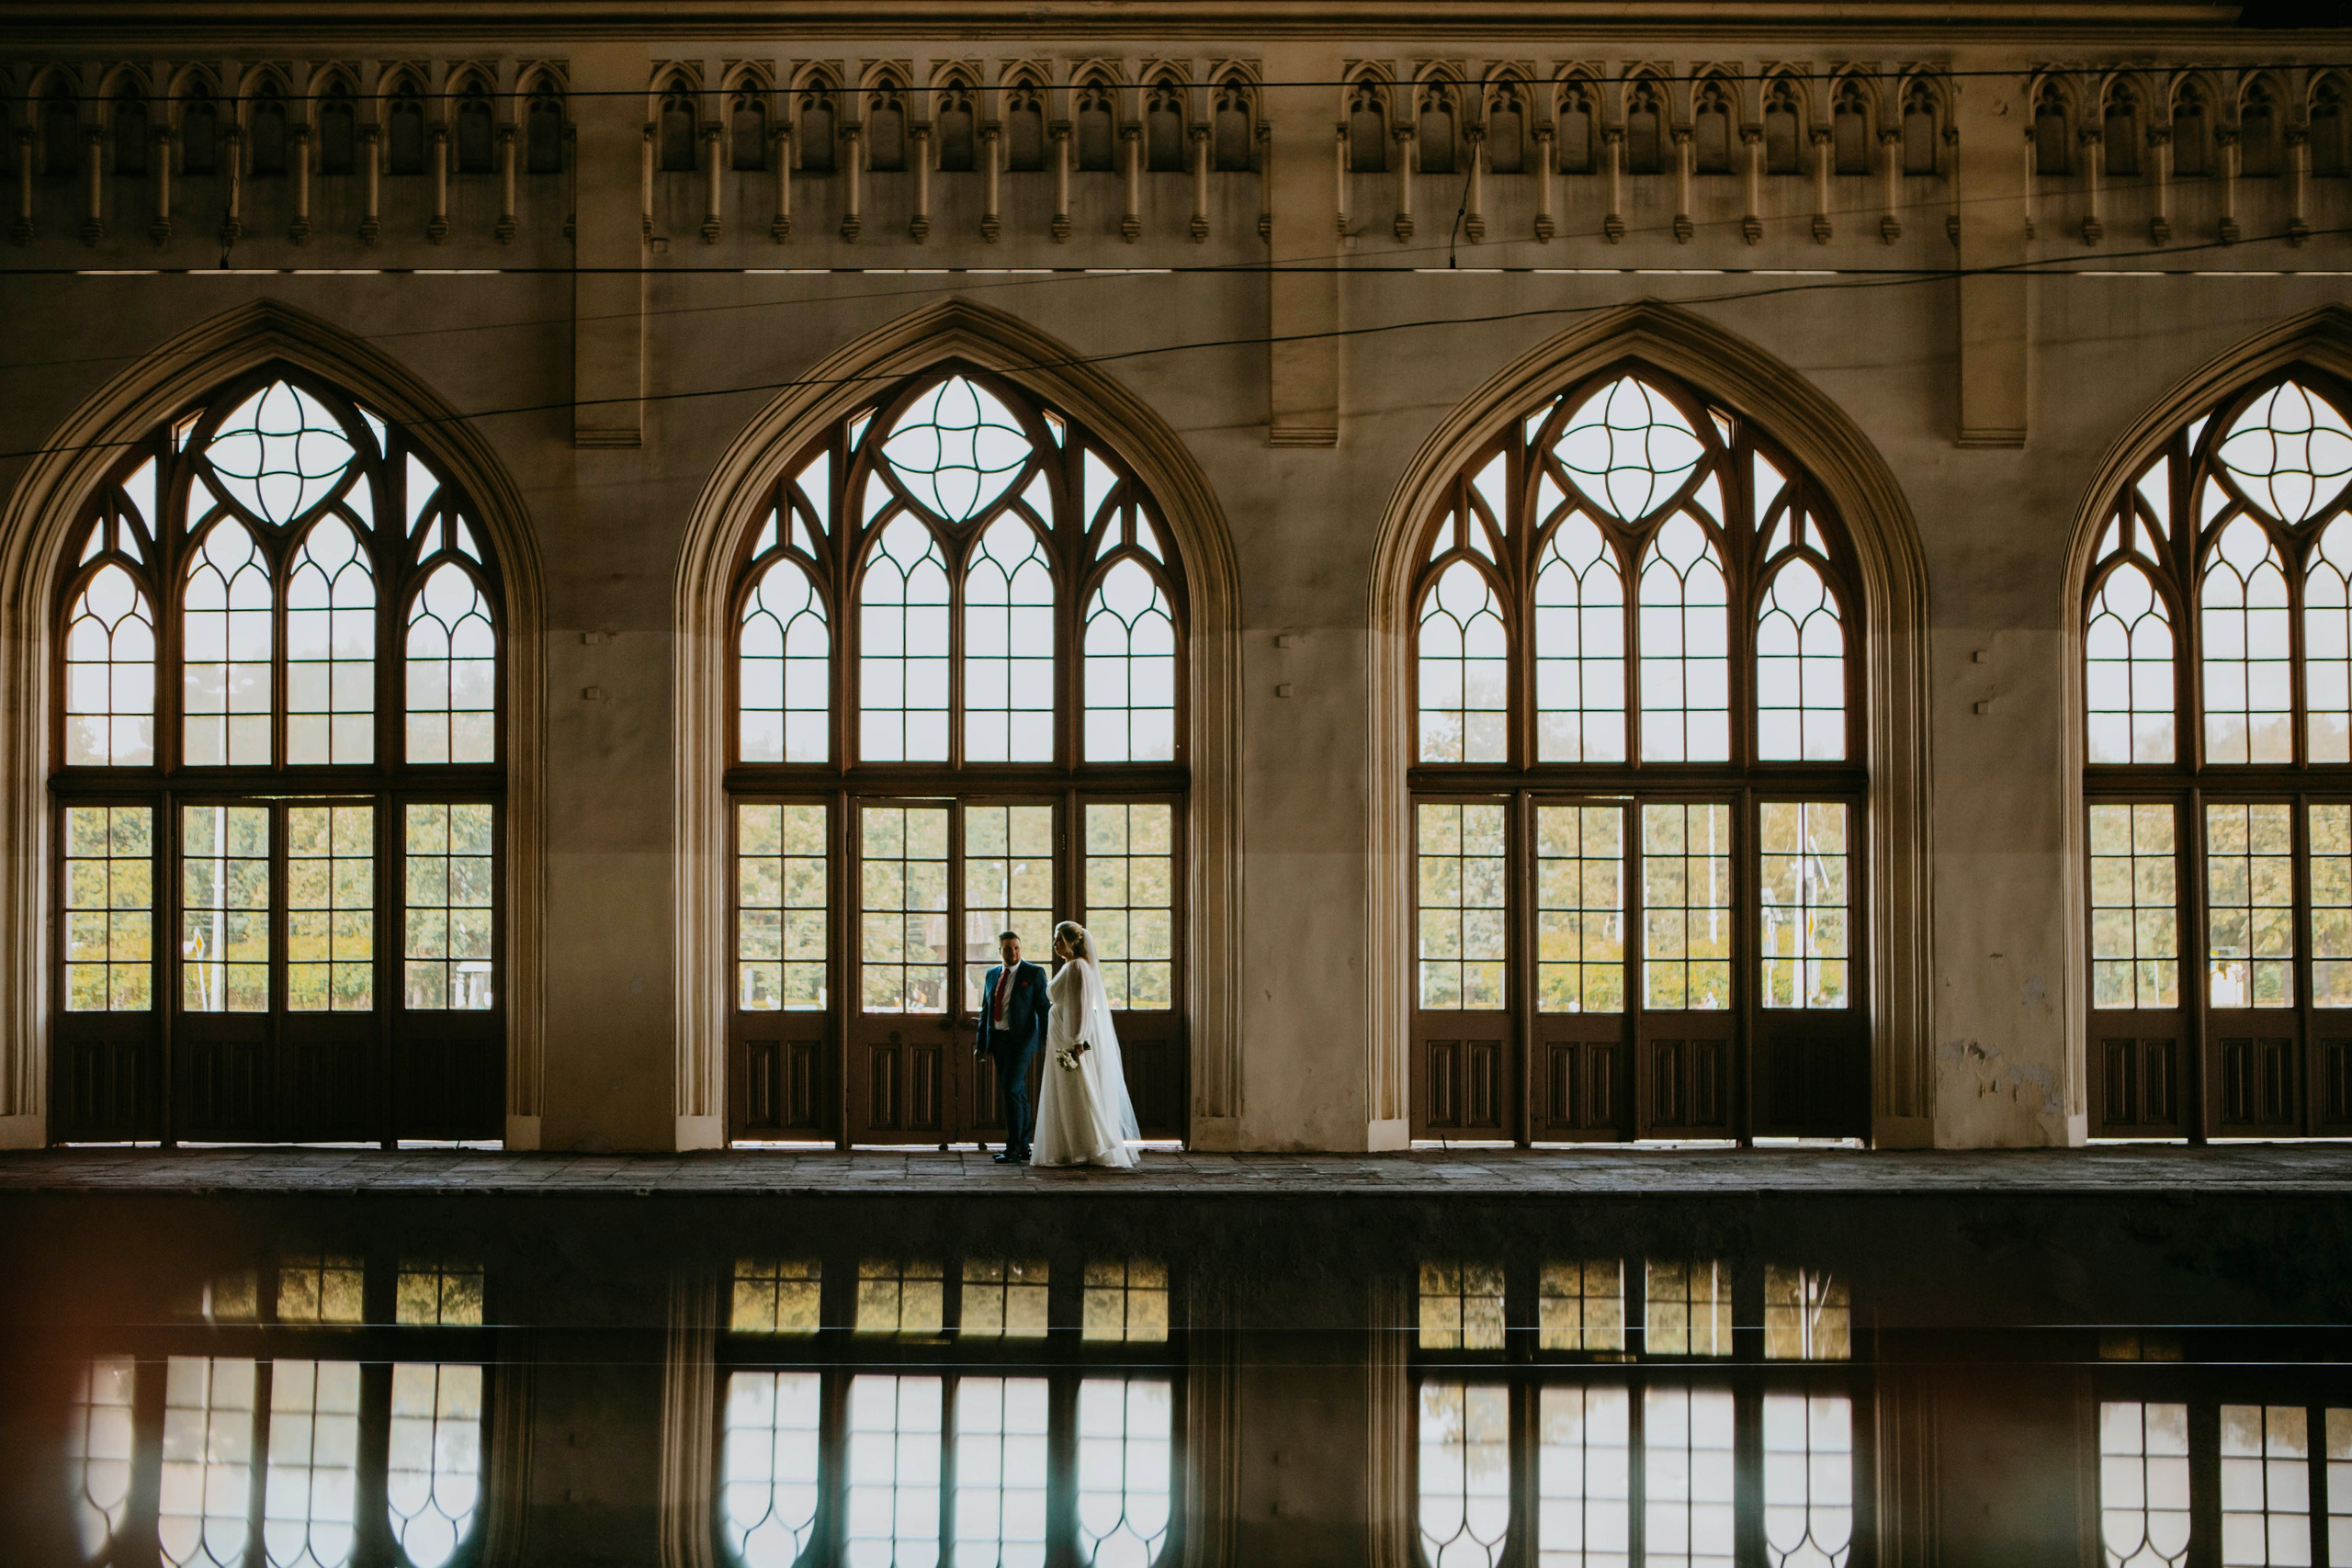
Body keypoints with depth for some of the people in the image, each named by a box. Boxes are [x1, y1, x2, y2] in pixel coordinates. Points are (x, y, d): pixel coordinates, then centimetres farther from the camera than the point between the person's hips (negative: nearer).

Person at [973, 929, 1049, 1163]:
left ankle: (1013, 1149, -12)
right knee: (1016, 1093, 10)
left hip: (1021, 1039, -6)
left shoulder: (1034, 973, -3)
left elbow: (1044, 1008, -5)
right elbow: (986, 1011, 17)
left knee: (1011, 1090, -14)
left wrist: (1048, 1039, -12)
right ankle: (1023, 1147, 16)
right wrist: (981, 1043, 14)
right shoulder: (992, 975, 13)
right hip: (998, 1039, 6)